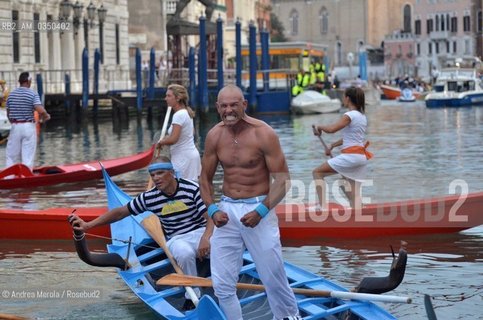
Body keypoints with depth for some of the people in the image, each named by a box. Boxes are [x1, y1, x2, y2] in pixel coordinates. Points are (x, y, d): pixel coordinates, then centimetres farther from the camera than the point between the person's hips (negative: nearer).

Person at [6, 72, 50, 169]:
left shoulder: (11, 94, 5)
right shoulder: (33, 94, -8)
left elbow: (8, 114, 9)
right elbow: (41, 111, -20)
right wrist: (46, 116, 0)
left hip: (15, 127, 3)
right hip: (29, 127, -3)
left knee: (12, 156, 10)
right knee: (28, 156, 2)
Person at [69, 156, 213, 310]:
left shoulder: (192, 189, -11)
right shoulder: (149, 198, -3)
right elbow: (121, 212, 3)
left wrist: (205, 238, -32)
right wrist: (88, 225, -1)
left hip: (201, 231, -1)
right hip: (177, 239, 1)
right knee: (185, 253, -38)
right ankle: (192, 297, -18)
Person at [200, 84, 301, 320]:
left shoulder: (263, 134, -11)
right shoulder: (214, 136, 1)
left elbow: (283, 180, -11)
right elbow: (205, 178, 11)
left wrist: (261, 211, -22)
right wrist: (212, 210, -5)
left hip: (258, 208, -4)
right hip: (227, 210, 4)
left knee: (273, 278, 6)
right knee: (222, 284, 3)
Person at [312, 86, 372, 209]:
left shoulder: (349, 115, -10)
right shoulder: (362, 116, 17)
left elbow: (331, 129, -22)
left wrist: (319, 127, -3)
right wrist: (332, 145, 27)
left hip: (351, 156, -8)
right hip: (362, 157, 8)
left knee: (317, 172, -1)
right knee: (354, 195, 10)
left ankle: (322, 205, -13)